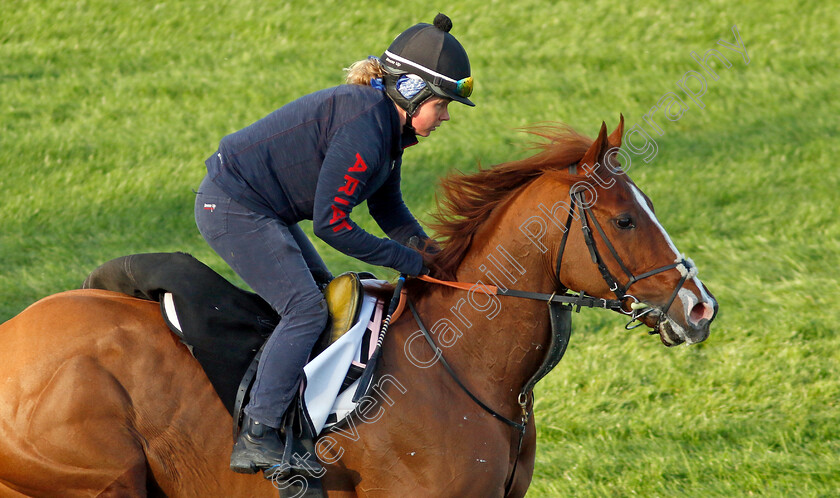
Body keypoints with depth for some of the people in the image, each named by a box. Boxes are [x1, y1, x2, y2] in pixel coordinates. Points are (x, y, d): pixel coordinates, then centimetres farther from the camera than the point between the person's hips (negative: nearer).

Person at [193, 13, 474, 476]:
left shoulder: (387, 123, 6)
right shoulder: (363, 129, -25)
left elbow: (389, 211, 18)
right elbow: (330, 224, -24)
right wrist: (413, 263, -17)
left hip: (260, 209, 11)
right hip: (232, 208, -11)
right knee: (306, 309, -18)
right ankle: (255, 438, -22)